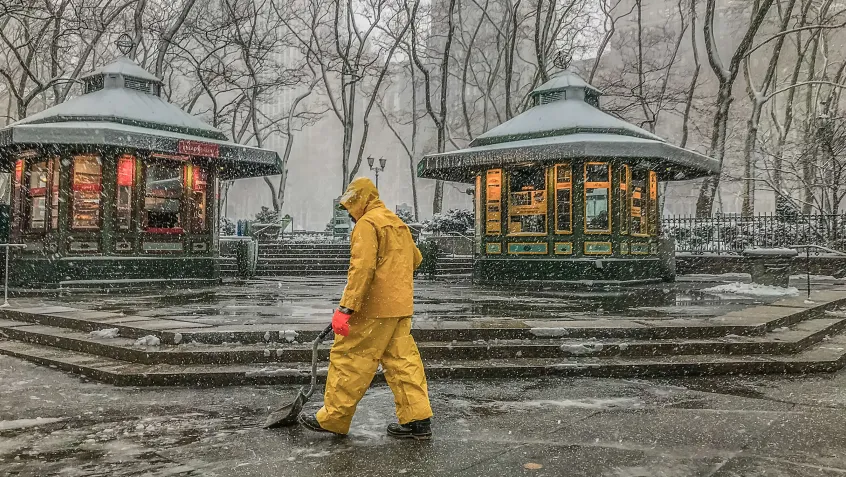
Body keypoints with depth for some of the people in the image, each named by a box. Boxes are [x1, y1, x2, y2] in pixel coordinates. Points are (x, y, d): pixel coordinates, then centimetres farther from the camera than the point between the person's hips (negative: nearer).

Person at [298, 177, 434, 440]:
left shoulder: (367, 223, -10)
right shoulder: (397, 223, 17)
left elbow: (362, 268, -22)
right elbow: (415, 259, 27)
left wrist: (346, 308, -24)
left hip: (374, 308, -9)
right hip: (401, 306, 9)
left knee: (349, 359, 1)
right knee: (402, 359, 10)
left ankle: (333, 418, 10)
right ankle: (418, 420, 11)